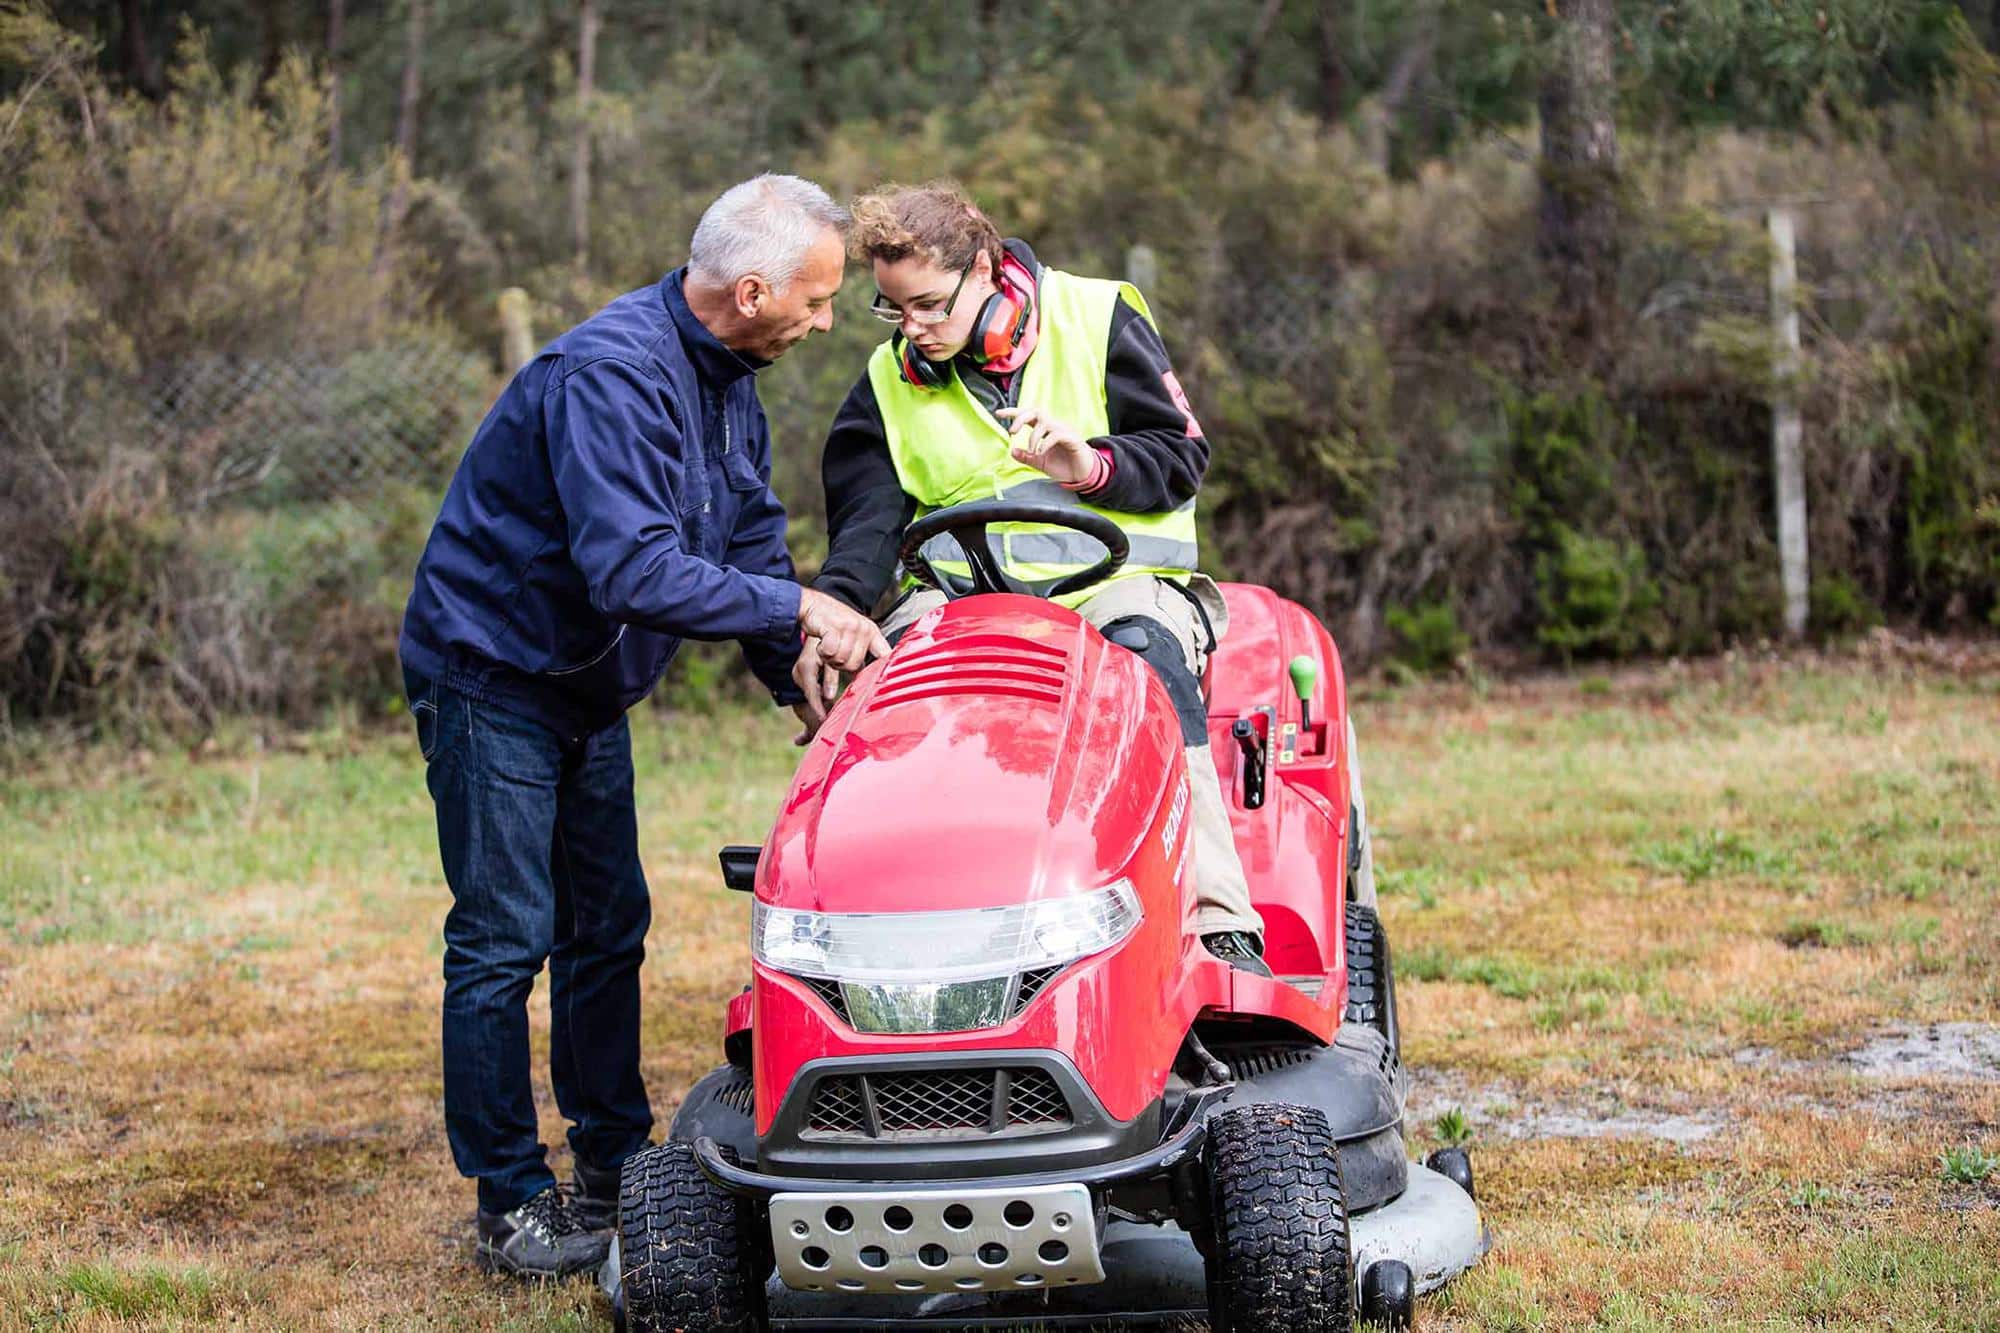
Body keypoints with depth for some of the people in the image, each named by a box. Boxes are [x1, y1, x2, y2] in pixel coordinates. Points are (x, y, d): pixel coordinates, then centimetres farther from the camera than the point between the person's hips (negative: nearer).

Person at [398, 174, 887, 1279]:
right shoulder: (610, 375, -28)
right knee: (505, 938, -6)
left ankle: (615, 1170, 22)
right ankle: (511, 1204, 1)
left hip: (587, 689, 9)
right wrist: (797, 611, -30)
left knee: (607, 929, 12)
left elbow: (751, 543, 9)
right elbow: (634, 571, -37)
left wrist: (801, 680, -4)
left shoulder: (728, 380, 3)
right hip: (491, 676, -9)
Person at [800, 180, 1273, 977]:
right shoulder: (889, 383, 13)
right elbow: (867, 519, 2)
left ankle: (1221, 924, -40)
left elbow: (1181, 458, 2)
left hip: (1116, 578, -3)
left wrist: (1093, 467, -19)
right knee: (890, 666, -29)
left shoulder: (1097, 320, 4)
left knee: (1149, 652, -35)